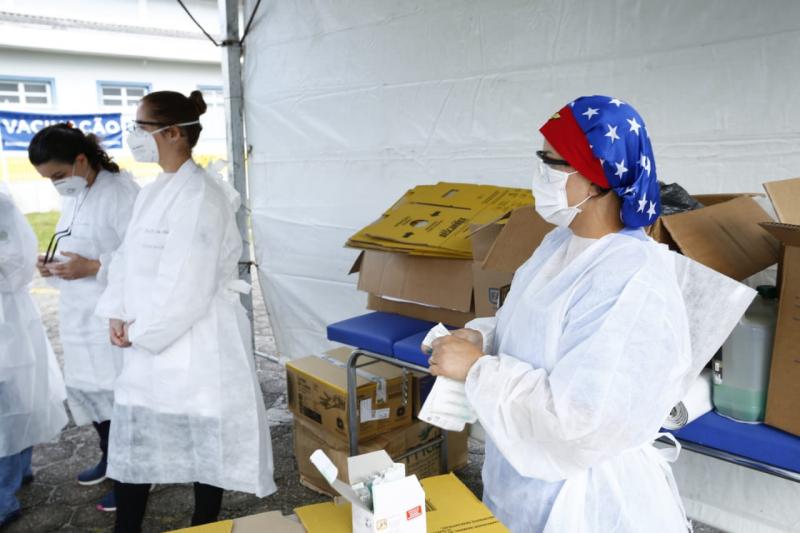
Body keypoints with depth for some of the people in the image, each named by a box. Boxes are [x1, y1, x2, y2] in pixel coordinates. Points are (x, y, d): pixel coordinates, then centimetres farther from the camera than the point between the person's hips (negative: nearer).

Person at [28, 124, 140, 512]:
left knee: (122, 394, 2)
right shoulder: (72, 198, 13)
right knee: (83, 388, 17)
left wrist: (92, 268, -24)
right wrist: (54, 265, 3)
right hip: (80, 316, 9)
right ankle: (111, 457, 37)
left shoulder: (121, 192, -15)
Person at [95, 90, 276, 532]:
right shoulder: (154, 191, 10)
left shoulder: (200, 195, -19)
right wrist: (118, 314, 0)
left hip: (196, 340, -9)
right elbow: (129, 256, 13)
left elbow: (188, 284, -23)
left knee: (204, 440, 10)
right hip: (150, 338, 9)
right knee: (131, 440, 16)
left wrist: (141, 331, -13)